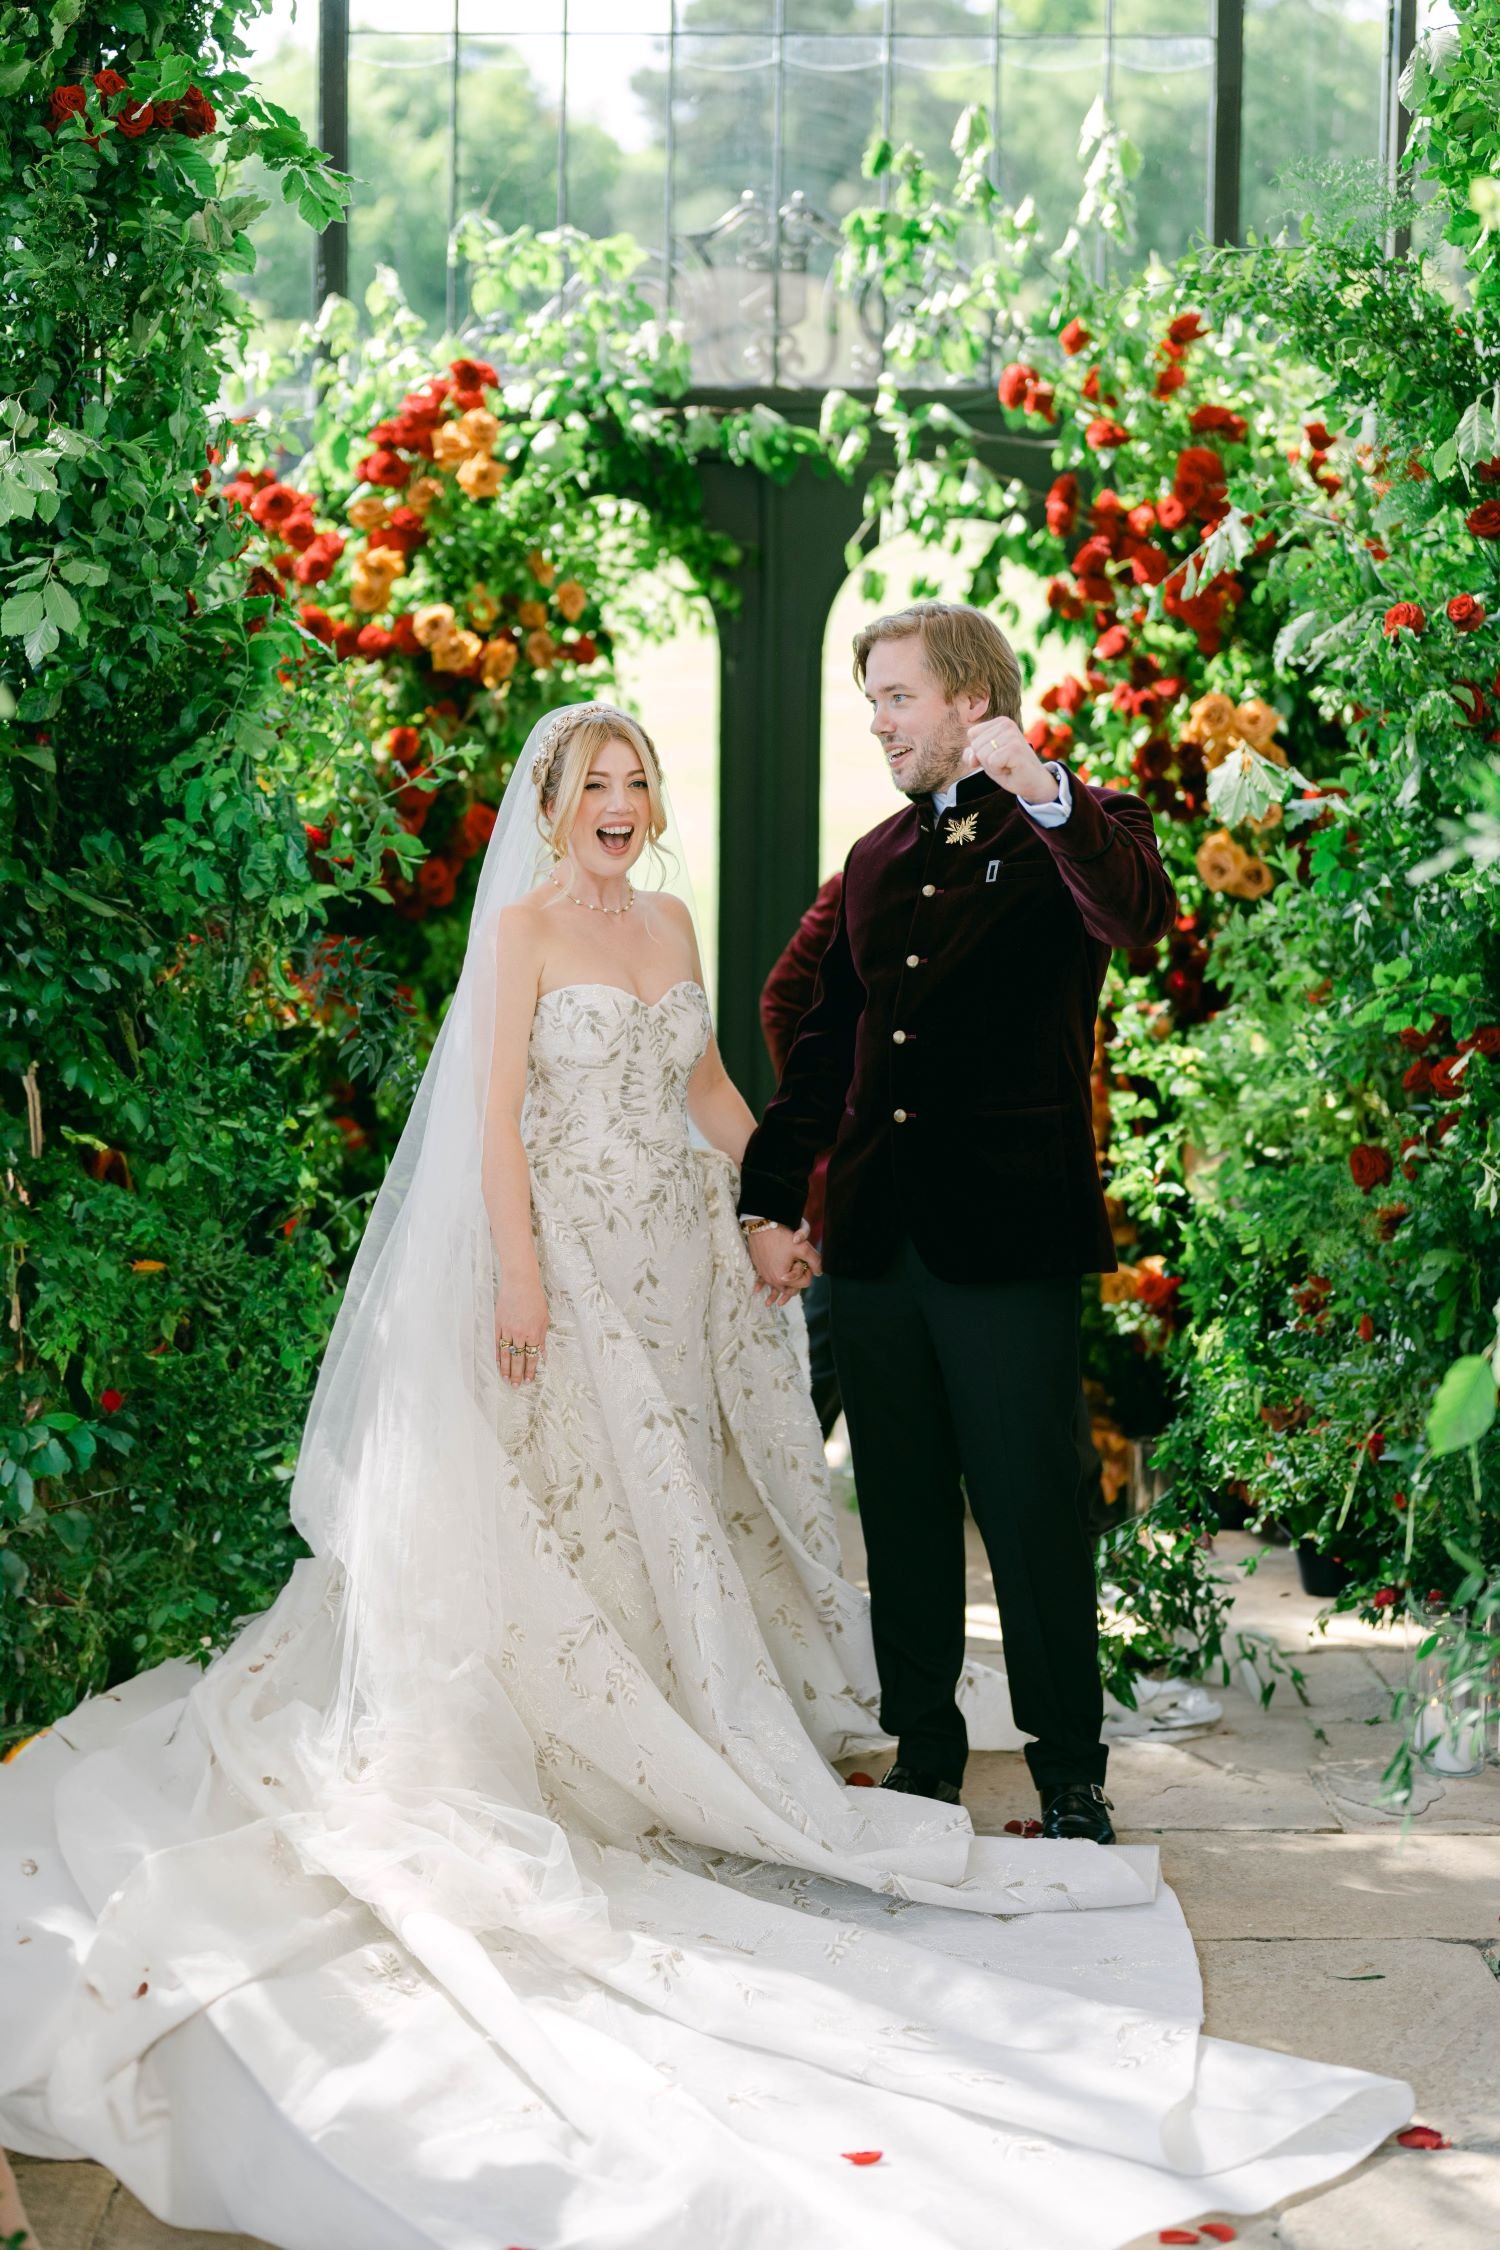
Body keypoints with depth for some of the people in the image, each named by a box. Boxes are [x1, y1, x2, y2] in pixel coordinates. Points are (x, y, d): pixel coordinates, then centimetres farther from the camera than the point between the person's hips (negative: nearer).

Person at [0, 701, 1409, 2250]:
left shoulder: (668, 921, 12)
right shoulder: (522, 926, -7)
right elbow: (496, 1116, -12)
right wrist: (521, 1276, -18)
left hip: (681, 1249, 6)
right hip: (574, 1247, -6)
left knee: (695, 1475, 9)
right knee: (591, 1493, -1)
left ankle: (704, 1713, 20)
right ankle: (607, 1737, 8)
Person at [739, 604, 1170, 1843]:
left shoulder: (1073, 827, -1)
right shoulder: (877, 860, 17)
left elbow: (1139, 918, -25)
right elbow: (826, 1041, 21)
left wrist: (1043, 793, -38)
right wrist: (772, 1195, 16)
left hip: (1009, 1239, -6)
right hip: (878, 1237, 6)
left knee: (1035, 1514, -1)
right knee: (903, 1515, 12)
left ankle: (1072, 1774, 10)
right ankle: (925, 1754, 23)